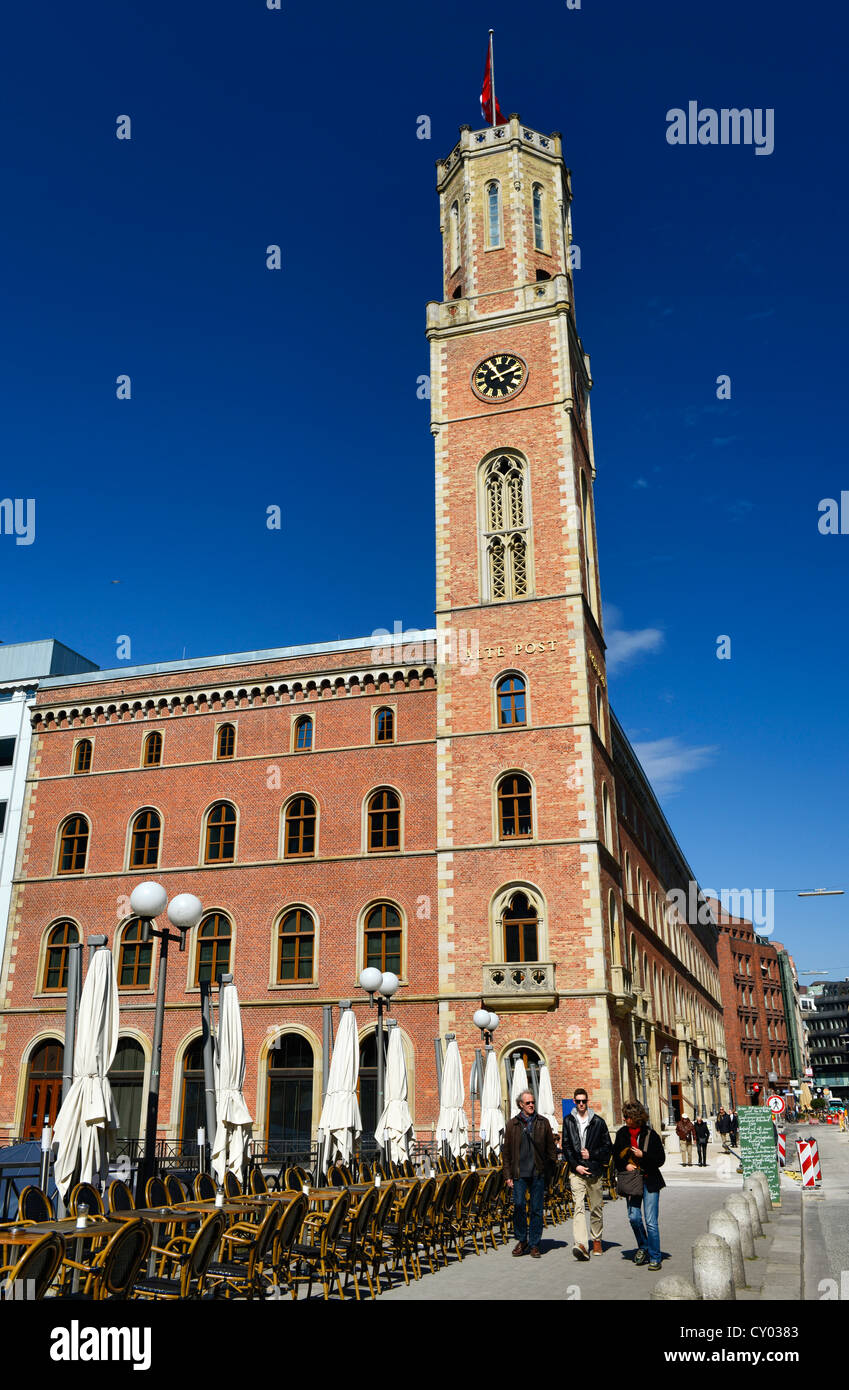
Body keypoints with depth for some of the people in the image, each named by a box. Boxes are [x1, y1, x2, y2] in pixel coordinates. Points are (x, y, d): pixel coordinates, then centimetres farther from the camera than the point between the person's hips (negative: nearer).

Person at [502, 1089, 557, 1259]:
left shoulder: (543, 1123, 6)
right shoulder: (512, 1124, 4)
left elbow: (551, 1148, 10)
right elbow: (506, 1152, 6)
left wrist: (551, 1168, 2)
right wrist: (508, 1175, 1)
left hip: (538, 1173, 0)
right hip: (519, 1173, 0)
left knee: (537, 1209, 3)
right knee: (518, 1206, -5)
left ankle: (534, 1245, 14)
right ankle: (522, 1240, 14)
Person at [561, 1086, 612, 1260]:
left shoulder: (598, 1122, 4)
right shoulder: (568, 1121, 6)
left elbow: (607, 1147, 7)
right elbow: (566, 1146, 6)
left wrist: (591, 1154, -6)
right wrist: (575, 1165, -6)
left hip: (595, 1170, 1)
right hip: (576, 1171, -1)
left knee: (596, 1208, 9)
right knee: (579, 1207, -14)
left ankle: (597, 1241, 26)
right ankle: (581, 1244, -24)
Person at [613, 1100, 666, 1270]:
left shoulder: (651, 1134, -6)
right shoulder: (622, 1134, 4)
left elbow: (661, 1159, -2)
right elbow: (616, 1157, 13)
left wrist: (643, 1155, -15)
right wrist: (625, 1166, -5)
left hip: (650, 1181, -3)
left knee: (651, 1221, -6)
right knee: (634, 1216, -3)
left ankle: (654, 1258, 6)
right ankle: (643, 1247, 24)